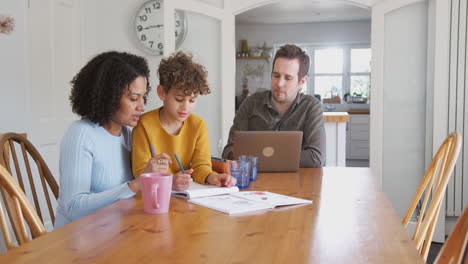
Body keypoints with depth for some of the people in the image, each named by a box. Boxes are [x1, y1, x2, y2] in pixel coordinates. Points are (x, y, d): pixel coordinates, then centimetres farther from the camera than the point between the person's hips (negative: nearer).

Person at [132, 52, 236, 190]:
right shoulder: (145, 125, -10)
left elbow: (200, 166, 0)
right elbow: (141, 172, -14)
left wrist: (212, 177, -23)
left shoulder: (198, 125, 3)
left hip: (186, 195, 2)